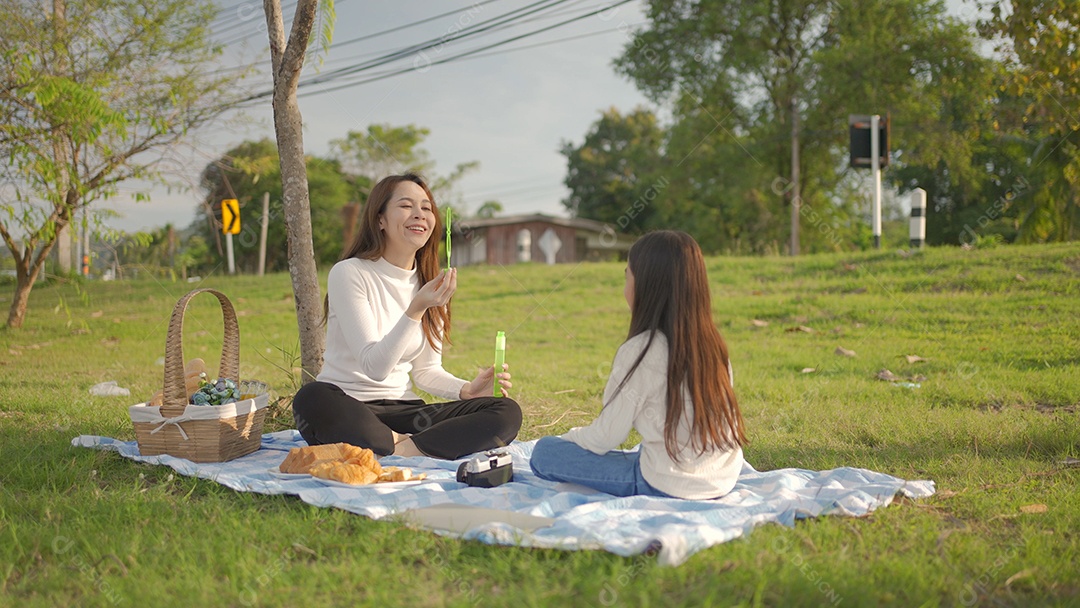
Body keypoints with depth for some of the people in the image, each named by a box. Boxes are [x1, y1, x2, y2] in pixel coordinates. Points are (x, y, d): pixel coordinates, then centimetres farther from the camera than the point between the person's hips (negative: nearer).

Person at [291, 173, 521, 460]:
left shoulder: (433, 284, 10)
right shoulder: (349, 274, -8)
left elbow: (426, 370, 13)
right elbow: (374, 367, -16)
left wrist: (467, 389, -8)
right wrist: (416, 309, -29)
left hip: (402, 411, 5)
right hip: (345, 408, -5)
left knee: (507, 412, -17)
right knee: (313, 399, -40)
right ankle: (403, 445, -21)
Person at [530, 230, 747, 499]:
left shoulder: (640, 350, -18)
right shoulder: (712, 344, 1)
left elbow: (605, 438, -11)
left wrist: (571, 436, 10)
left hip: (669, 486, -7)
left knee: (545, 451, 1)